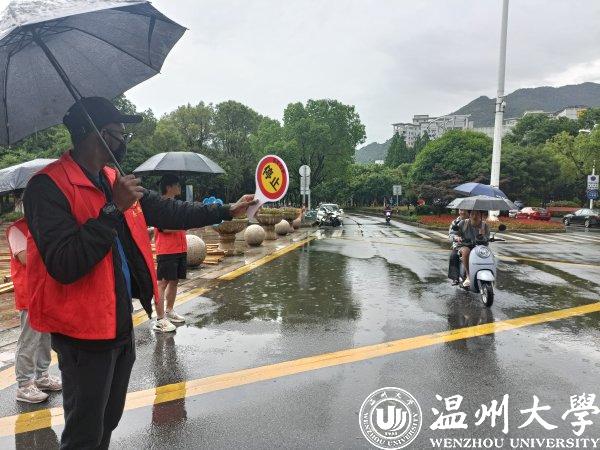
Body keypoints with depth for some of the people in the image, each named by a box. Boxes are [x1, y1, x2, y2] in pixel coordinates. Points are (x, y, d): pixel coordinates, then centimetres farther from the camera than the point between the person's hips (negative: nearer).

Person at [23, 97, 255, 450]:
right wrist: (114, 209, -28)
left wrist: (226, 211, 15)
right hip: (84, 328, -8)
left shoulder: (114, 180, 7)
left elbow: (167, 211, 13)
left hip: (121, 319, 8)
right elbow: (64, 265, -29)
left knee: (108, 421, 25)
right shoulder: (49, 186, -19)